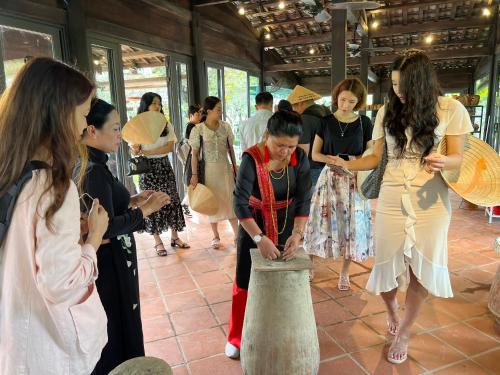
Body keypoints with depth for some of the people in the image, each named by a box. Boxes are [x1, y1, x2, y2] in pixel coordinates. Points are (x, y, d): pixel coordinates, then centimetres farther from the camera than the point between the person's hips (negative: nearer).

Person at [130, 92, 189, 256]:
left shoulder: (166, 125, 4)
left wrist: (148, 152, -16)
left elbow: (170, 147, -7)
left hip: (164, 166, 3)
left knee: (172, 200, 4)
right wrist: (135, 148, -26)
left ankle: (174, 237, 17)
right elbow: (135, 152, -2)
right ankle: (158, 241, 13)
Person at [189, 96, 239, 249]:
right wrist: (194, 175, -8)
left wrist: (235, 167, 7)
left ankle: (237, 234, 12)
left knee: (230, 201, 3)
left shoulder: (225, 126, 0)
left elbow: (230, 148, 8)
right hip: (209, 169, -2)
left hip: (225, 168, 2)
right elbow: (194, 153, -5)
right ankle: (216, 236, 23)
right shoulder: (198, 130, -8)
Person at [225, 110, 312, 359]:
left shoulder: (300, 159, -15)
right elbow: (240, 202, -30)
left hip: (287, 226, 3)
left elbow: (303, 200, -14)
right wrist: (260, 238, -36)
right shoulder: (251, 158, -25)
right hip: (254, 226, -2)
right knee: (246, 282, 6)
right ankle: (237, 338, 26)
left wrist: (297, 233, -26)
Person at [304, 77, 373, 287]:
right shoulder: (326, 121, 3)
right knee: (323, 222, 1)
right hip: (329, 178, 0)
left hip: (354, 181, 0)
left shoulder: (364, 123, 3)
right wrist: (331, 159, -16)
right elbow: (315, 154, 4)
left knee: (351, 225, 4)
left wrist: (354, 161, -15)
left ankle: (344, 273, 19)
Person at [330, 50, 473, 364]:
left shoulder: (450, 109, -4)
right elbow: (376, 158, 5)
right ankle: (392, 312, 38)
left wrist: (442, 161, -24)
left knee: (423, 267, 4)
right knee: (388, 265, 4)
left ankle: (404, 333, 26)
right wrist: (347, 164, -11)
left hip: (431, 199, -1)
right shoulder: (387, 112, 2)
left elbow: (457, 158, -2)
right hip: (392, 197, 2)